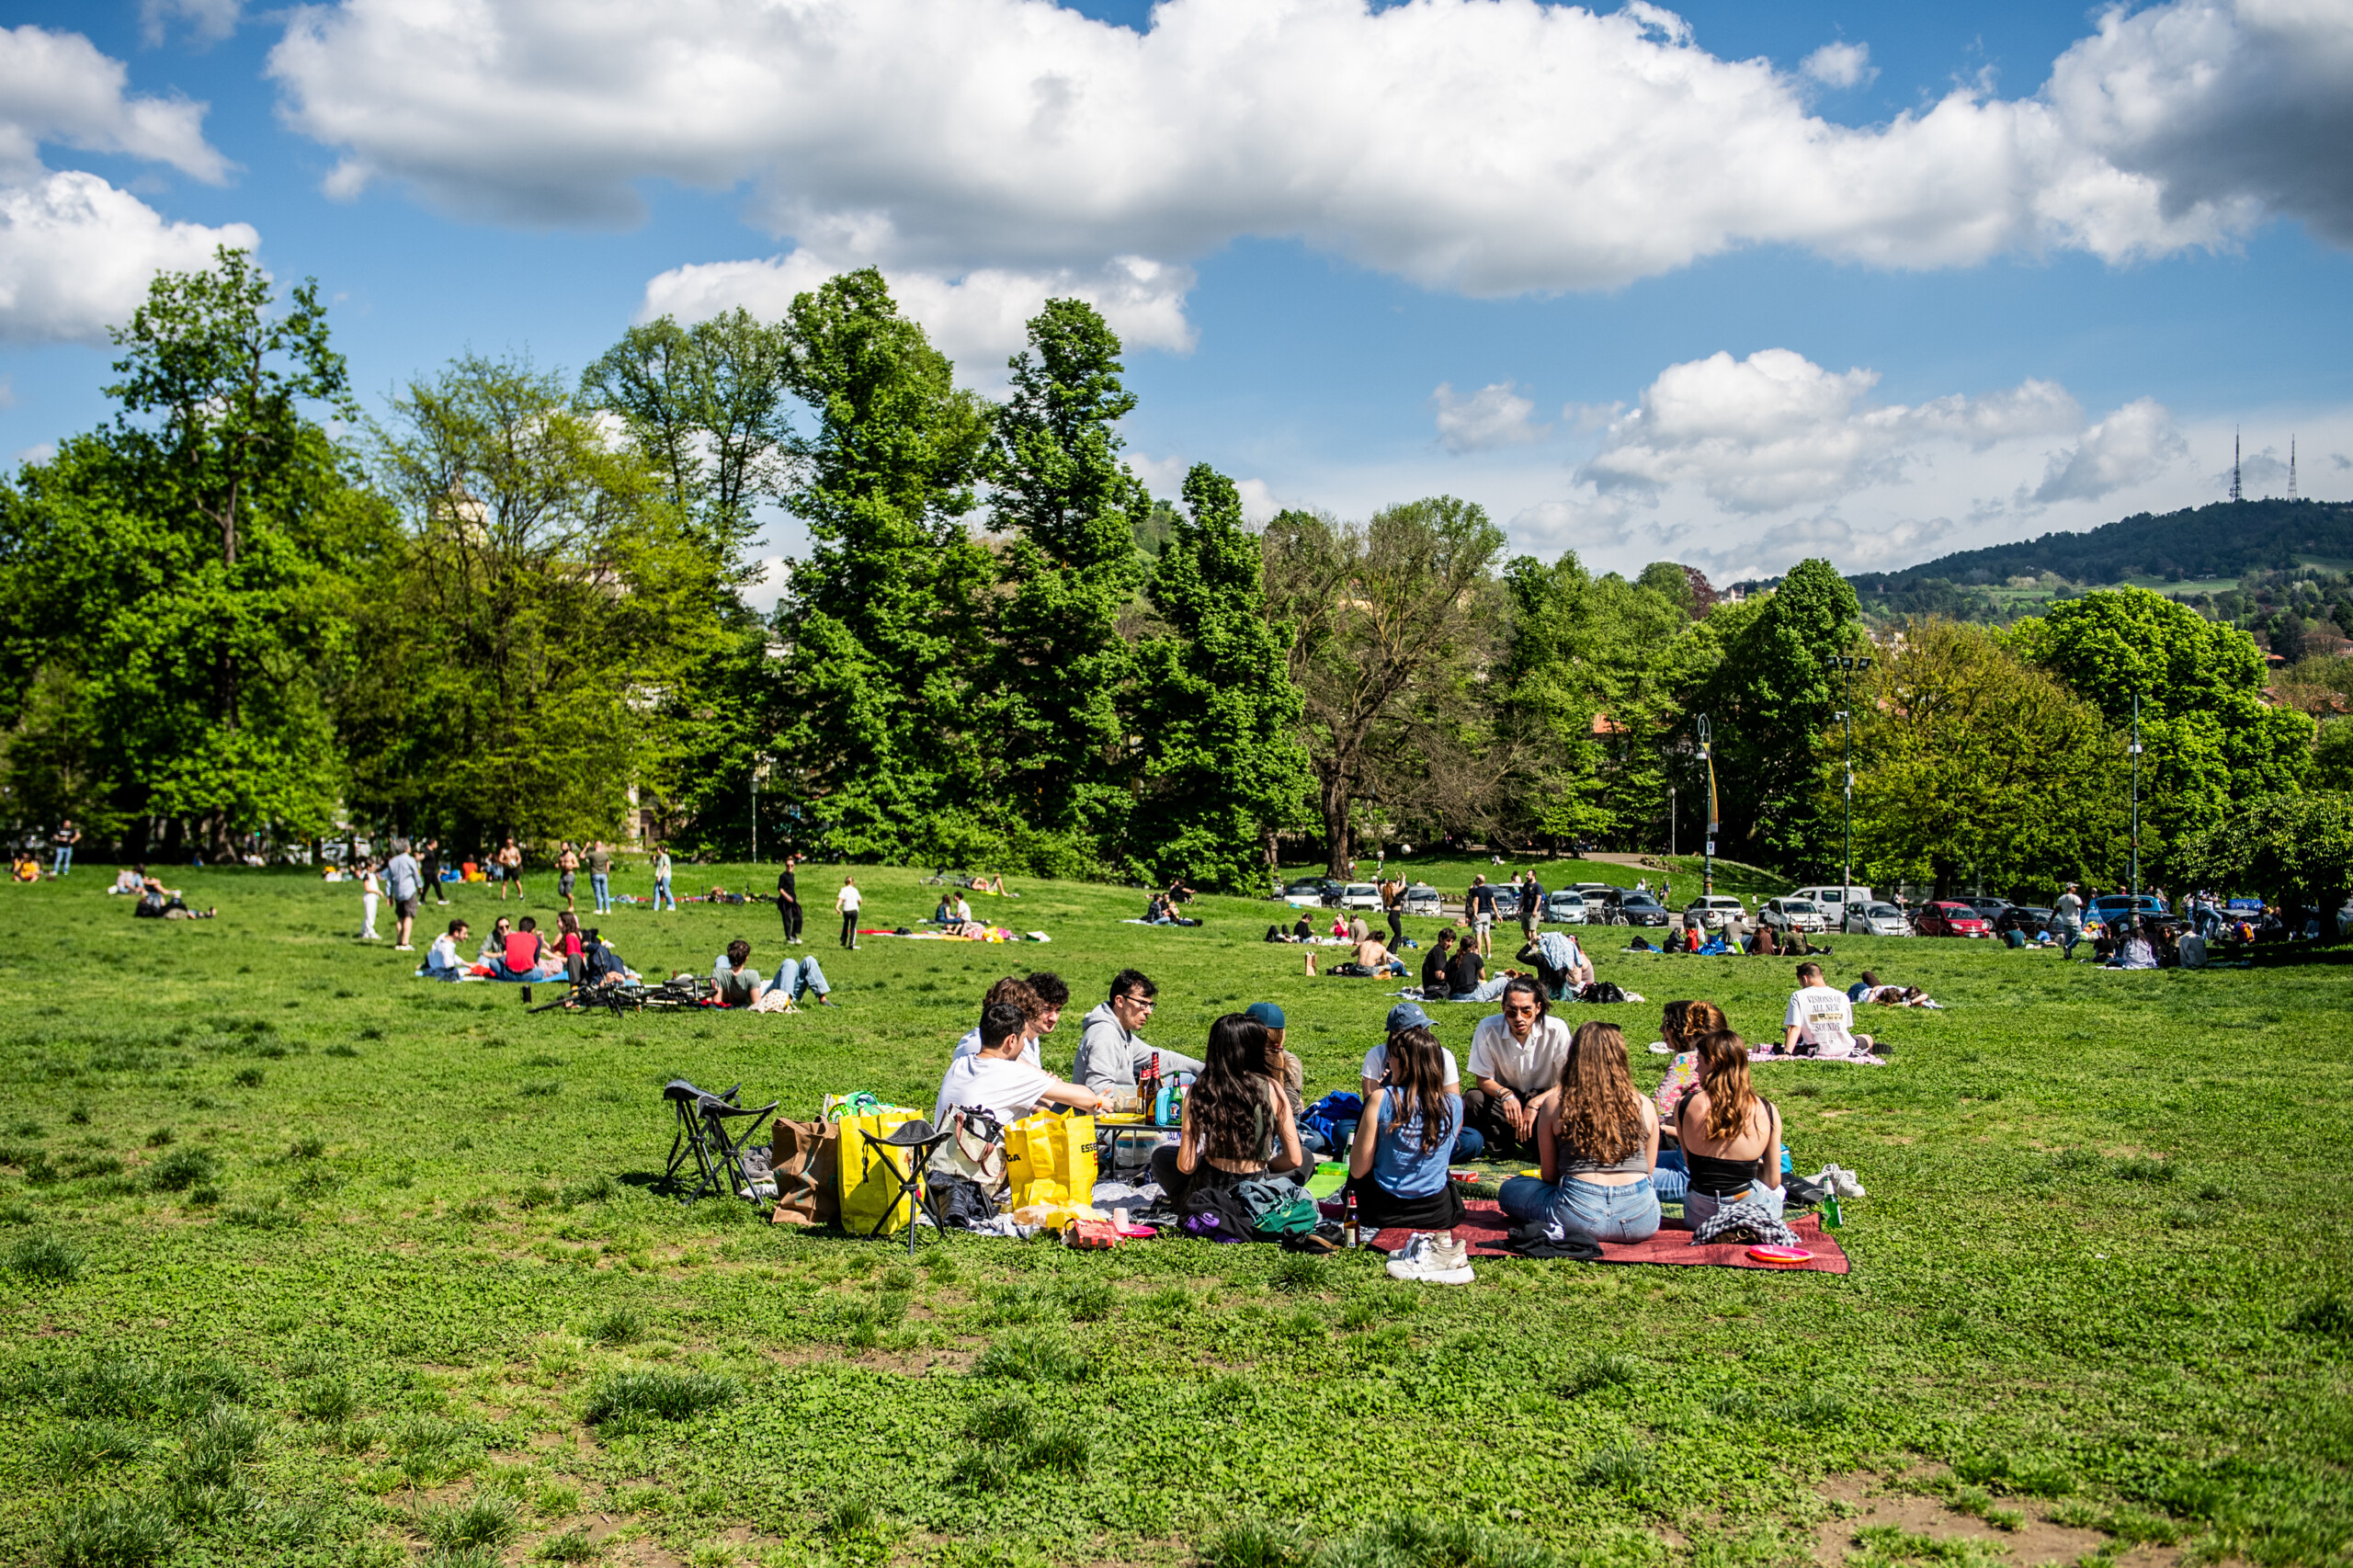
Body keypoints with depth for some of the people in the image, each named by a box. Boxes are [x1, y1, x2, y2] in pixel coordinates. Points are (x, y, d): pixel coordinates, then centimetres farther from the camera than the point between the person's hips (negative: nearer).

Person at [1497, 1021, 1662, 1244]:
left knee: (1509, 1190, 23)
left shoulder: (1556, 1106, 1)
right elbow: (1648, 1172, 15)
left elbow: (1549, 1176, 7)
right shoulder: (1644, 1106, 5)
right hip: (1641, 1220, 2)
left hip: (1580, 1215, -2)